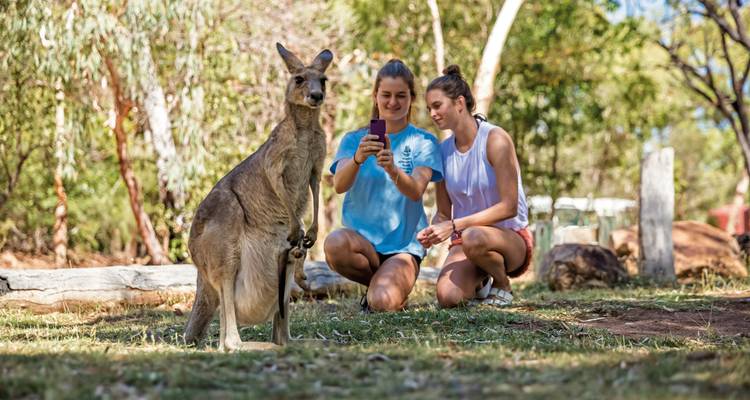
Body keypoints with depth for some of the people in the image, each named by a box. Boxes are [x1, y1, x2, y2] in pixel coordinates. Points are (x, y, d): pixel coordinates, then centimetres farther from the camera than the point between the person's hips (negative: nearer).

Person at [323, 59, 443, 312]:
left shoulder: (423, 142, 5)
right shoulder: (354, 140, 8)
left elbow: (416, 192, -14)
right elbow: (339, 185, -11)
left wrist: (392, 169, -35)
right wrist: (358, 158, -33)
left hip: (404, 246, -2)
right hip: (361, 237, 2)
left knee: (383, 302, -30)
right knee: (335, 244, -34)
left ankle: (392, 285, 9)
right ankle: (383, 282, -3)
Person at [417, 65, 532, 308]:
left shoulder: (495, 139, -12)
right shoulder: (443, 151, 6)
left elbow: (508, 207, -17)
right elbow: (443, 212, 11)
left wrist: (454, 226, -22)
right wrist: (432, 231, -13)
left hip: (509, 237, -4)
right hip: (464, 241, 4)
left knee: (473, 237, -40)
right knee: (448, 297, -27)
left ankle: (502, 285, -7)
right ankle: (479, 283, 11)